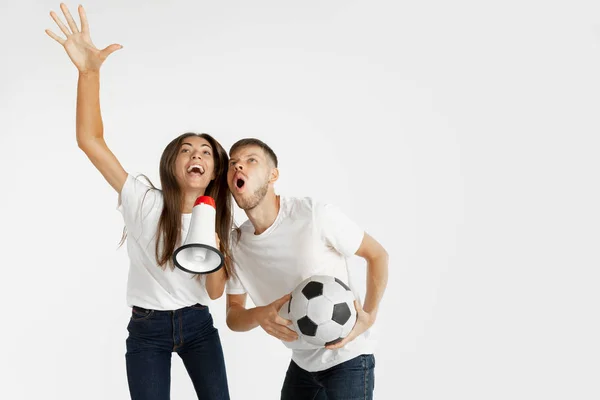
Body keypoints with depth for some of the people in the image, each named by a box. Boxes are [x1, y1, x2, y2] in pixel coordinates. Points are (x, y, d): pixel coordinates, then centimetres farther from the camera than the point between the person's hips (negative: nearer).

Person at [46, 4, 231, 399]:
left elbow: (216, 291, -2)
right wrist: (90, 71, -37)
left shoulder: (217, 218, -1)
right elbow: (90, 140, -24)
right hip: (147, 329, -3)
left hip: (198, 324, 3)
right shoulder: (146, 201, -13)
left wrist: (214, 250, -21)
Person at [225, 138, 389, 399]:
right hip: (301, 362, 6)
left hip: (347, 358, -5)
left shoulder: (315, 215, -21)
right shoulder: (236, 243, -4)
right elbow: (233, 315, 2)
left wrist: (369, 316, -22)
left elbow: (377, 255, -9)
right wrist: (259, 315, -21)